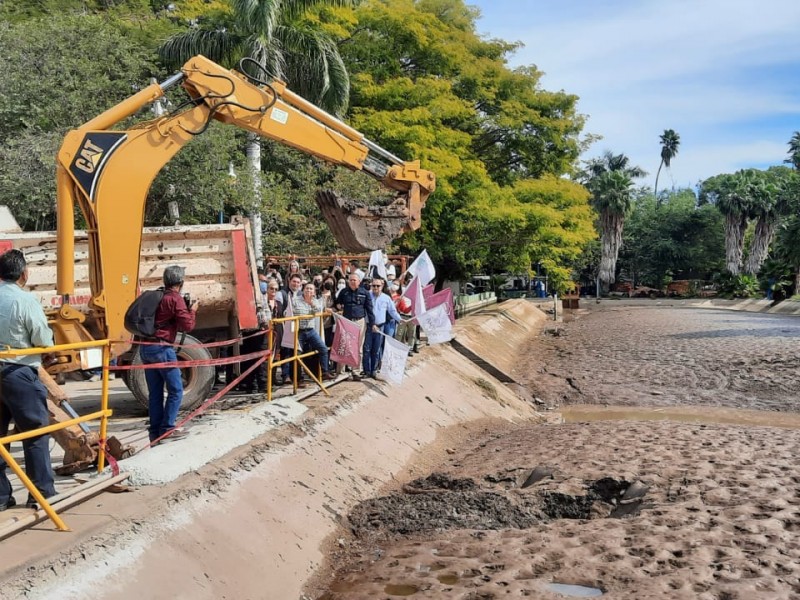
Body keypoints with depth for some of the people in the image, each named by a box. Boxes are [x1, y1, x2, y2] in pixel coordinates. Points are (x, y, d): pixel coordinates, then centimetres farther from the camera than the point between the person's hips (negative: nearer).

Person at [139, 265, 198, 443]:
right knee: (175, 390, 1)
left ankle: (155, 431, 14)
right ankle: (167, 428, 1)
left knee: (155, 392, 11)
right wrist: (192, 310, 7)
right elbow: (187, 325, -10)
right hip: (162, 348, -8)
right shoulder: (176, 299, -7)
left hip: (145, 348, 8)